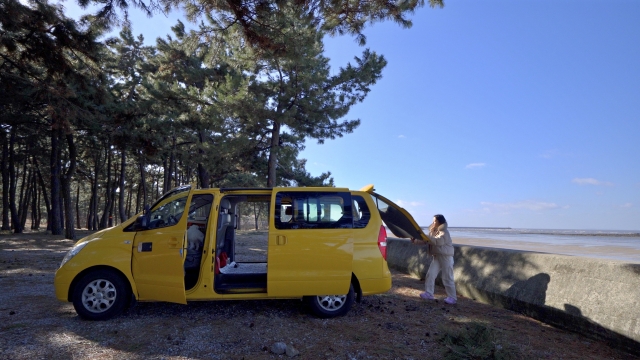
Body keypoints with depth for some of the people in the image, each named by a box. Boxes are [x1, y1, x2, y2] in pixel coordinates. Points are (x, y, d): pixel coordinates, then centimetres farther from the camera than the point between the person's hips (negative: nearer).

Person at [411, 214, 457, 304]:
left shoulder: (444, 233, -17)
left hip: (446, 257, -8)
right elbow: (427, 239, 8)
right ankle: (429, 294, 7)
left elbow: (436, 241, -32)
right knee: (430, 274, 1)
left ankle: (452, 297, 10)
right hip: (436, 256, 8)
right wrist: (416, 240, -9)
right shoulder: (434, 231, 10)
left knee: (447, 278, -2)